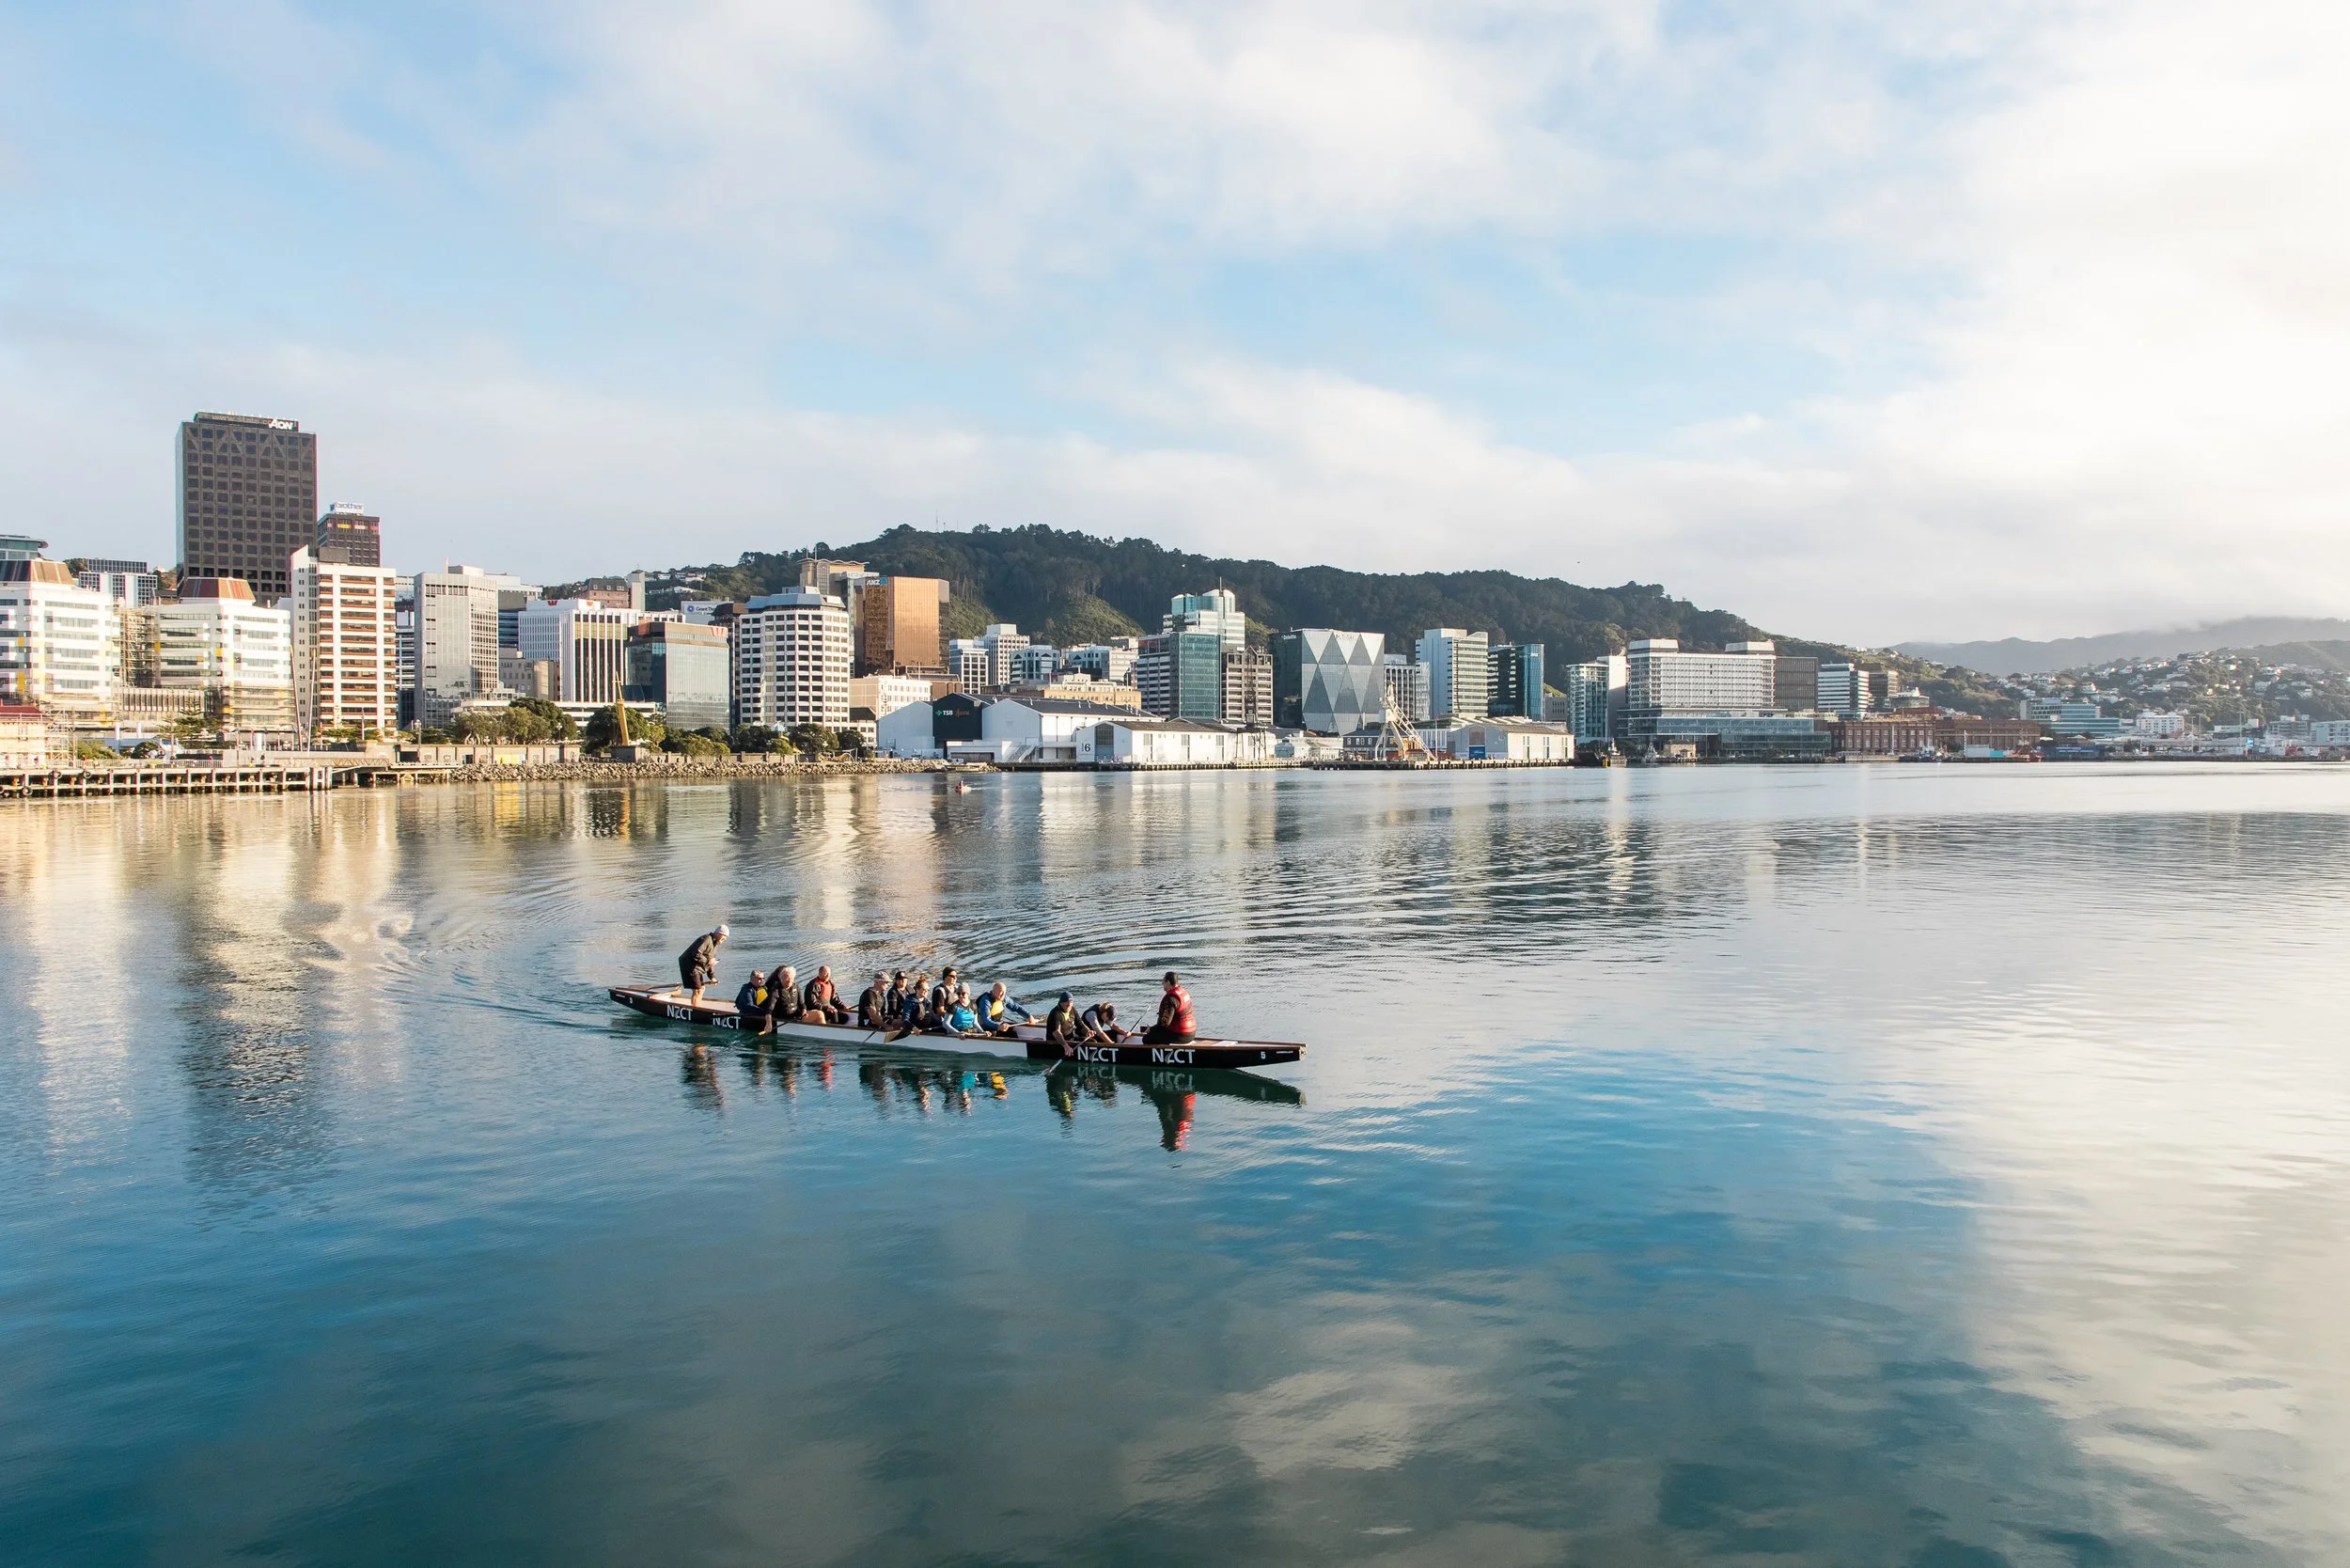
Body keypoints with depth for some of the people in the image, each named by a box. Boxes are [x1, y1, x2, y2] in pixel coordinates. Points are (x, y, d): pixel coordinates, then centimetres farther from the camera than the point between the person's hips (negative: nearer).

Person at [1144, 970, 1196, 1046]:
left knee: (1147, 1039, -3)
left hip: (1179, 1036, -10)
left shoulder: (1171, 998, -21)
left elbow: (1165, 1023, -25)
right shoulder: (1184, 992, 9)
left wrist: (1150, 1030, -9)